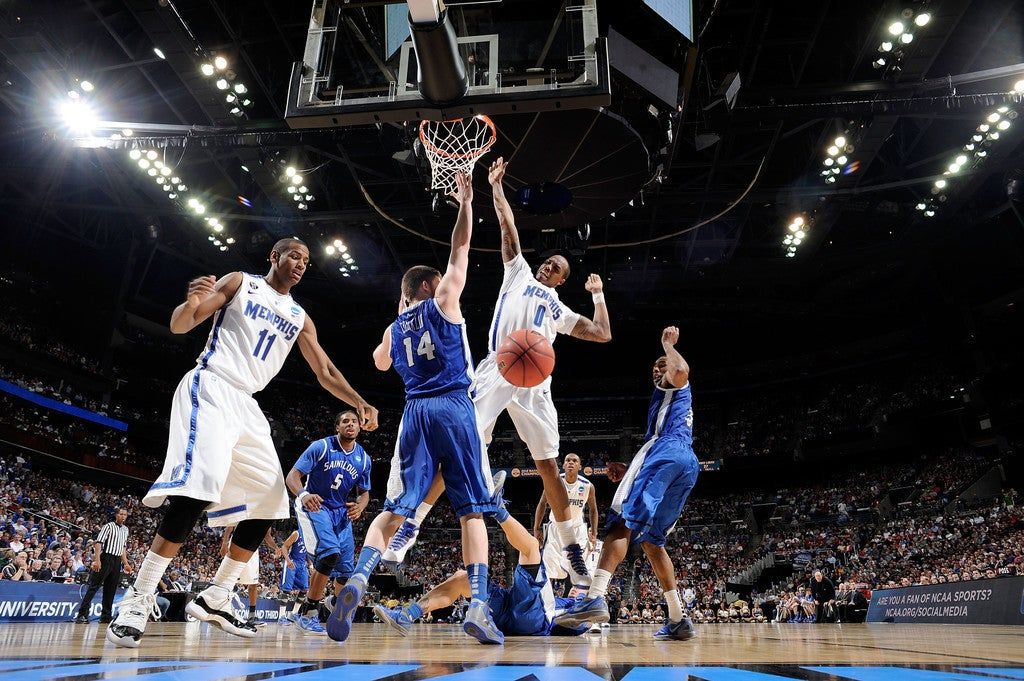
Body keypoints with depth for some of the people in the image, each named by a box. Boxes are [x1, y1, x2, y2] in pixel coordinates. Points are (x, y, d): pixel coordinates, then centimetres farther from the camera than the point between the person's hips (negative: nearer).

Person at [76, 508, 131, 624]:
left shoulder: (125, 530, 16)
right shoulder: (109, 526, -4)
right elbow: (98, 543, -12)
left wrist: (126, 563, 18)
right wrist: (97, 560, -22)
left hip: (117, 561, 7)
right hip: (106, 558, -7)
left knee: (111, 589, 8)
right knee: (94, 586, -8)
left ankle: (106, 616, 12)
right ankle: (82, 614, -7)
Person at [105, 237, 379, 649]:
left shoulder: (299, 317, 17)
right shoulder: (240, 282, 4)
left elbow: (325, 373, 15)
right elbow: (179, 326, -2)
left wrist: (360, 404, 0)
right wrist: (191, 301, -25)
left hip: (246, 404, 7)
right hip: (210, 389, -7)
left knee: (270, 503, 3)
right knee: (200, 488, -26)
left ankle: (214, 599, 12)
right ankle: (137, 599, -16)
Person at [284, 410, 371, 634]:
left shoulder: (363, 458, 1)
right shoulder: (321, 447, -12)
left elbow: (364, 492, 11)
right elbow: (292, 476, -15)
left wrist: (360, 506, -13)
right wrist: (303, 494, -36)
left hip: (341, 512, 6)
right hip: (313, 506, -5)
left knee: (345, 568, 3)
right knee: (330, 553, -27)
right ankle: (307, 612, -13)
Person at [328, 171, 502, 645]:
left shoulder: (394, 327, 20)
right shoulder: (442, 301, 8)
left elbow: (381, 363, 41)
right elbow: (460, 249, 13)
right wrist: (465, 202, 24)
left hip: (416, 412, 4)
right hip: (453, 408, -3)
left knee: (394, 508, 4)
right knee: (471, 510, 0)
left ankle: (358, 580, -18)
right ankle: (478, 605, -9)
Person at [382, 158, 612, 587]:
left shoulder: (561, 311, 30)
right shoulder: (519, 273, 25)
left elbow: (604, 334, 24)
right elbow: (508, 228, 19)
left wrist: (598, 295, 26)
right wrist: (496, 187, 16)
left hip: (535, 383, 3)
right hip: (497, 371, -2)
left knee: (548, 467, 4)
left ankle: (573, 553, 13)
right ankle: (410, 527, -5)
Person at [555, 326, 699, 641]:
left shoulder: (675, 387, 16)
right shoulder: (672, 400, 39)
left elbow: (681, 369, -12)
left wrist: (668, 344, 8)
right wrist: (629, 472, 31)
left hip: (667, 452, -9)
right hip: (688, 463, 9)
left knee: (623, 522, -22)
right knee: (649, 539, 12)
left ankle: (595, 597, -40)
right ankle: (678, 620, 6)